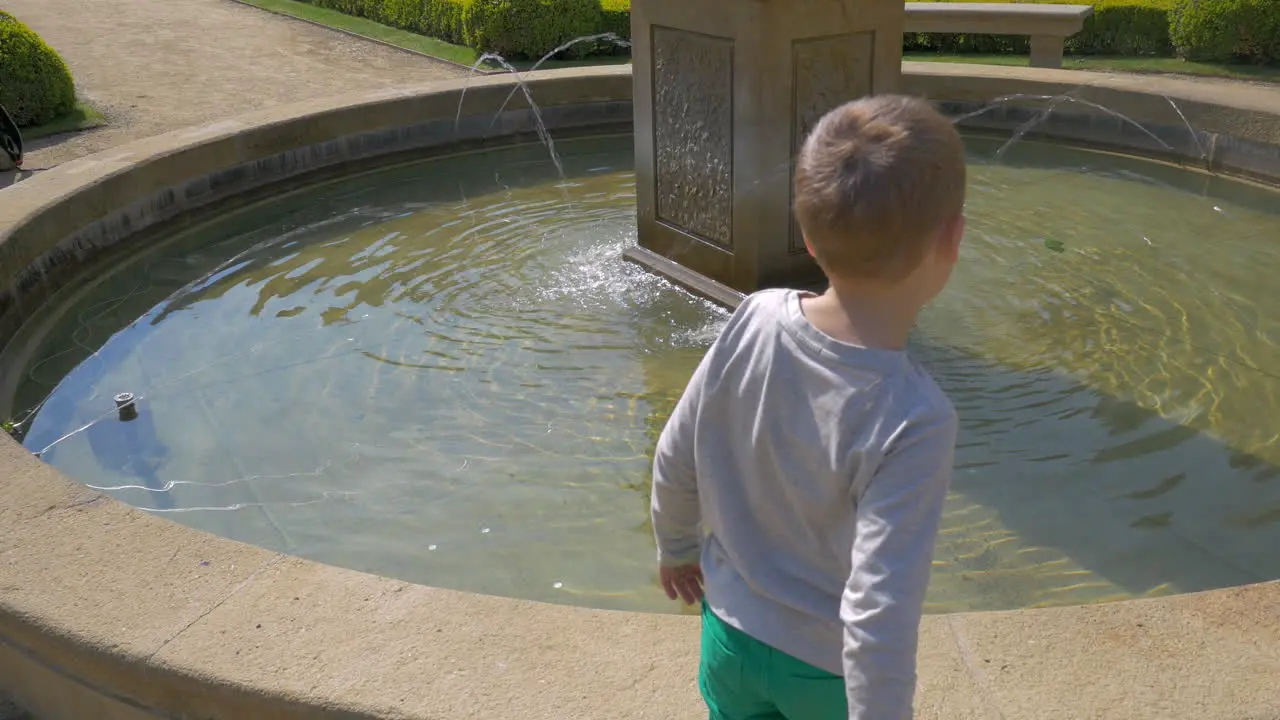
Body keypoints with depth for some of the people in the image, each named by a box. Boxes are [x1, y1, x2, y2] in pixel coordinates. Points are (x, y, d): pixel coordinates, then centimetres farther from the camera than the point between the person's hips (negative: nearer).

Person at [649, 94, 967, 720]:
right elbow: (878, 614, -31)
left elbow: (674, 460, -5)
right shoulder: (913, 421, -32)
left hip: (730, 633, 4)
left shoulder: (754, 321, -18)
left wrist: (675, 545, 14)